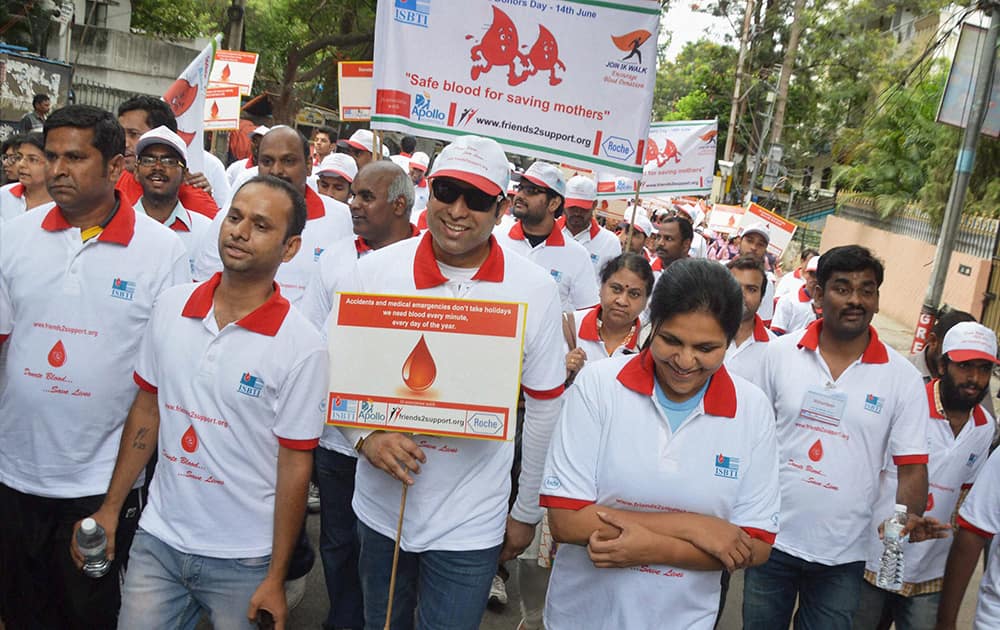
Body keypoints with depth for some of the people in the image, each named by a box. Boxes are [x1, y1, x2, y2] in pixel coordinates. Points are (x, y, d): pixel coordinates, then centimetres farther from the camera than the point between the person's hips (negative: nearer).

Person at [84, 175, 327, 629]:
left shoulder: (301, 347, -15)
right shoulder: (170, 306, -2)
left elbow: (295, 465, -12)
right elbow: (147, 409, 7)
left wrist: (276, 578, -9)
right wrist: (110, 506, 6)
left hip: (242, 559, -3)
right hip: (157, 540, 4)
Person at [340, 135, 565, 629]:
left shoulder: (535, 290, -10)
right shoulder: (375, 270, -8)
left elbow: (543, 408, -2)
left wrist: (526, 514, 3)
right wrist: (365, 436, -17)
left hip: (470, 525, -2)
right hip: (380, 508, 3)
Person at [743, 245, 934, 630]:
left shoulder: (902, 377, -5)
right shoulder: (779, 353, -5)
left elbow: (912, 466, -3)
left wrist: (909, 516, -22)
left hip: (842, 555, 0)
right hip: (771, 539, 1)